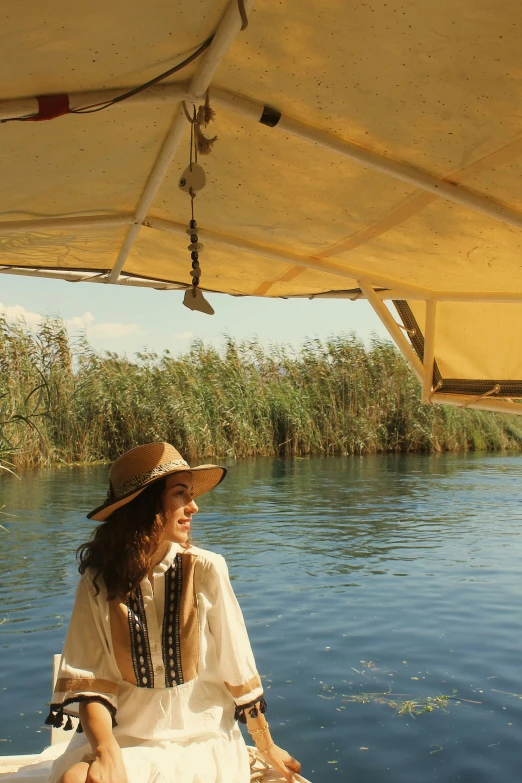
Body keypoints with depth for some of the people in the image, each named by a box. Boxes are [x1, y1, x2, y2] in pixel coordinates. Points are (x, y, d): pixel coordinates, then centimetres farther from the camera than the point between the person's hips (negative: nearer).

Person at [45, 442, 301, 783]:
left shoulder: (206, 570, -12)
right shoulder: (98, 582, -7)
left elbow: (237, 666, -2)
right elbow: (91, 682, -8)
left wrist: (267, 746, 8)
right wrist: (108, 752, -26)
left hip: (201, 740, -1)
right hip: (124, 737, 2)